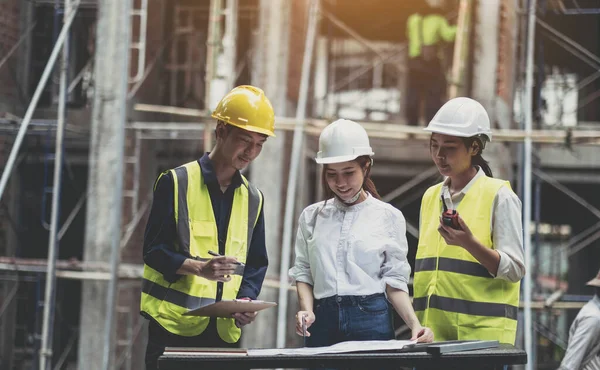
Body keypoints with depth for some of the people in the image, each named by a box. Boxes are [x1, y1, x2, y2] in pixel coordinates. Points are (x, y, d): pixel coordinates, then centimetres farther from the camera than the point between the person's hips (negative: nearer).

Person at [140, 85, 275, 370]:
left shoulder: (252, 198, 14)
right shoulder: (176, 182, -2)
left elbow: (256, 263, 16)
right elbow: (154, 249, -5)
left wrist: (247, 298, -4)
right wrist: (200, 268, -21)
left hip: (225, 330, 5)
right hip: (175, 326, -4)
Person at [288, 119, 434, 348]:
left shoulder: (389, 217, 4)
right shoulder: (312, 216, 10)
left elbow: (394, 280, 2)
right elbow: (303, 271, 8)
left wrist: (414, 324, -11)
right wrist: (307, 310, -9)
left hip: (371, 319, -1)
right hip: (323, 321, 2)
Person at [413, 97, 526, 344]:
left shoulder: (499, 196, -4)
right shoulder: (430, 197, 14)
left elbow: (515, 269, -8)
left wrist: (469, 243, -23)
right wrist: (418, 324, 13)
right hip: (433, 330, 5)